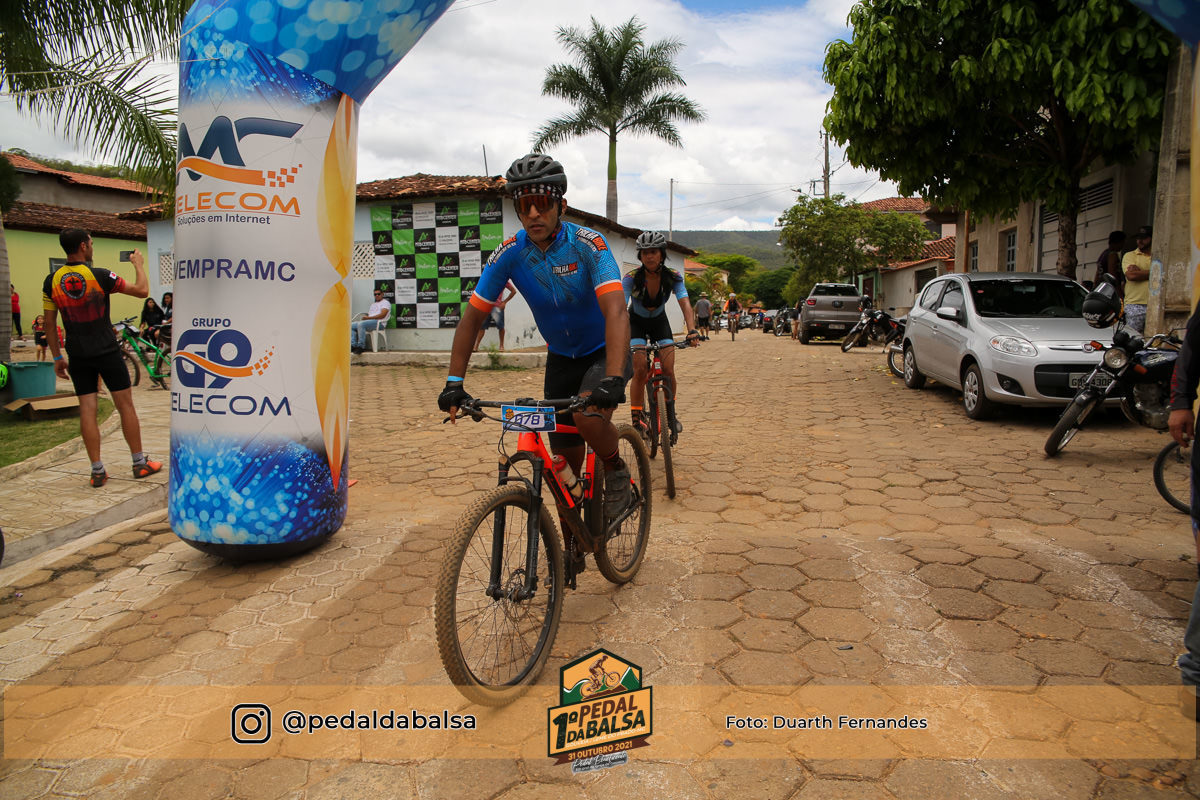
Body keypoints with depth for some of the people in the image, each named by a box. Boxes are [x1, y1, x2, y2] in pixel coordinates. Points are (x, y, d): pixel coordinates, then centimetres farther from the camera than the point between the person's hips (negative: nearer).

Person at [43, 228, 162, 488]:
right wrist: (139, 265, 10)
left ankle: (97, 471, 5)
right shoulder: (99, 275, -12)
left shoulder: (52, 281, 1)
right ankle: (140, 463, 11)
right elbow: (142, 290, -8)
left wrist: (57, 357, 13)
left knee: (87, 409, 4)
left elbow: (49, 322, 5)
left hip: (77, 356, 4)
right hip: (106, 350, -4)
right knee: (125, 405, 5)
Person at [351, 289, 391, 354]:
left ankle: (361, 346, -31)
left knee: (361, 324, -34)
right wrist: (364, 317, -1)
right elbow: (368, 315, 25)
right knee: (351, 325, -5)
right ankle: (353, 345, -16)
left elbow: (382, 315, -11)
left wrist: (368, 317, -14)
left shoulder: (385, 302, 5)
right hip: (370, 322, 9)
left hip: (379, 323, -9)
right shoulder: (373, 304, 33)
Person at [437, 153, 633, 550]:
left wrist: (613, 379, -51)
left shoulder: (588, 245, -25)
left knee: (589, 414, -34)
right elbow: (472, 316, -10)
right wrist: (454, 382, -18)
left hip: (604, 351, -4)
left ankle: (617, 472, -3)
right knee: (565, 461, 4)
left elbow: (615, 310, -38)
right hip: (561, 357, 4)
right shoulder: (510, 253, -14)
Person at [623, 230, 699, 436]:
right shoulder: (631, 278, -27)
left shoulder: (673, 277, -21)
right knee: (639, 370, -18)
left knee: (668, 370, -11)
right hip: (637, 322, -2)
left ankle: (671, 413, 12)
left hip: (659, 321, 2)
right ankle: (637, 420, -8)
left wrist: (692, 330, -48)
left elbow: (685, 303, -31)